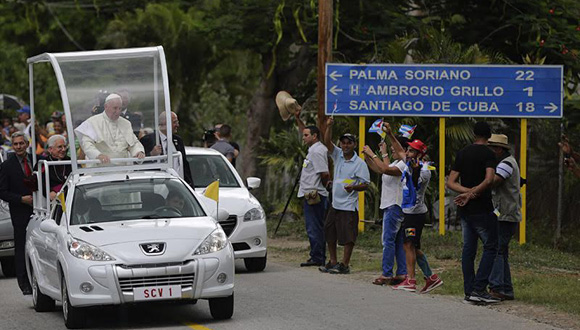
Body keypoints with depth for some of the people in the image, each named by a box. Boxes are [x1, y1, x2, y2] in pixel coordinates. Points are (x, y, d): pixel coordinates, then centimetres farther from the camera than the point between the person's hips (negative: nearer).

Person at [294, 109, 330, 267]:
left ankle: (317, 258, -7)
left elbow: (325, 174, -22)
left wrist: (321, 187, -5)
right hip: (311, 194, 10)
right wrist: (297, 118, 30)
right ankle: (320, 258, 15)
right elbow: (304, 131, 35)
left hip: (313, 195, -10)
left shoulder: (317, 151, -15)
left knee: (314, 228, -8)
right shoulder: (314, 148, 16)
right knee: (316, 228, 12)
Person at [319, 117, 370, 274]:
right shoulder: (338, 155, 7)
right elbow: (327, 142, -4)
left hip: (349, 206, -6)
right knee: (330, 234, 12)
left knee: (348, 237, -4)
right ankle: (333, 262, 23)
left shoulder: (360, 163, -7)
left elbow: (366, 184, -7)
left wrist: (354, 187, -26)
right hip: (335, 204, 6)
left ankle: (344, 265, 2)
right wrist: (329, 126, -18)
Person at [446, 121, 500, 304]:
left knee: (468, 248, 9)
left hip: (465, 209, 6)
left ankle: (469, 292, 8)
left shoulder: (462, 153, 10)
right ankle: (478, 289, -10)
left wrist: (467, 191, -8)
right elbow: (489, 179, -24)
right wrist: (471, 194, -17)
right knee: (490, 247, 0)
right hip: (482, 208, -6)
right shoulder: (488, 154, -9)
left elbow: (451, 182, 5)